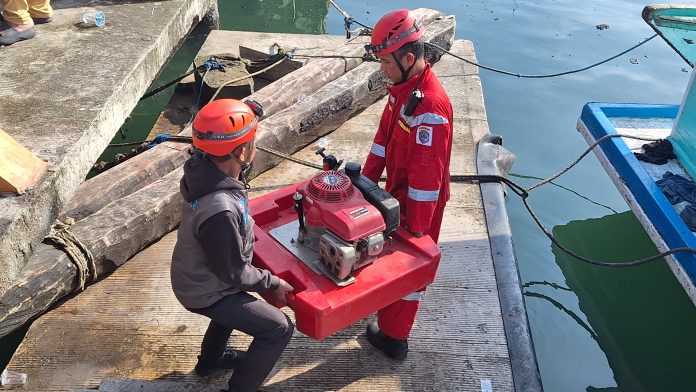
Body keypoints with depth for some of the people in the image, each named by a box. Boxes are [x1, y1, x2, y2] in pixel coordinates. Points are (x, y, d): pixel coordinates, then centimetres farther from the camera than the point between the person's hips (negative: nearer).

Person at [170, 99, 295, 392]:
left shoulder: (204, 165, -19)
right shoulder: (220, 211, -43)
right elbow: (234, 272, -27)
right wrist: (273, 283, -13)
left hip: (196, 275, 9)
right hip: (205, 291, -9)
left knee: (239, 299, 36)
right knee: (279, 329, 1)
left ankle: (210, 359, 57)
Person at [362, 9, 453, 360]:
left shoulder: (429, 106, -33)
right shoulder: (402, 86, -1)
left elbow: (427, 173, -30)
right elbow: (384, 136, 9)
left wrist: (416, 228, -23)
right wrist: (367, 179, 10)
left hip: (419, 201, -9)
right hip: (398, 190, 9)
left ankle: (393, 337, 25)